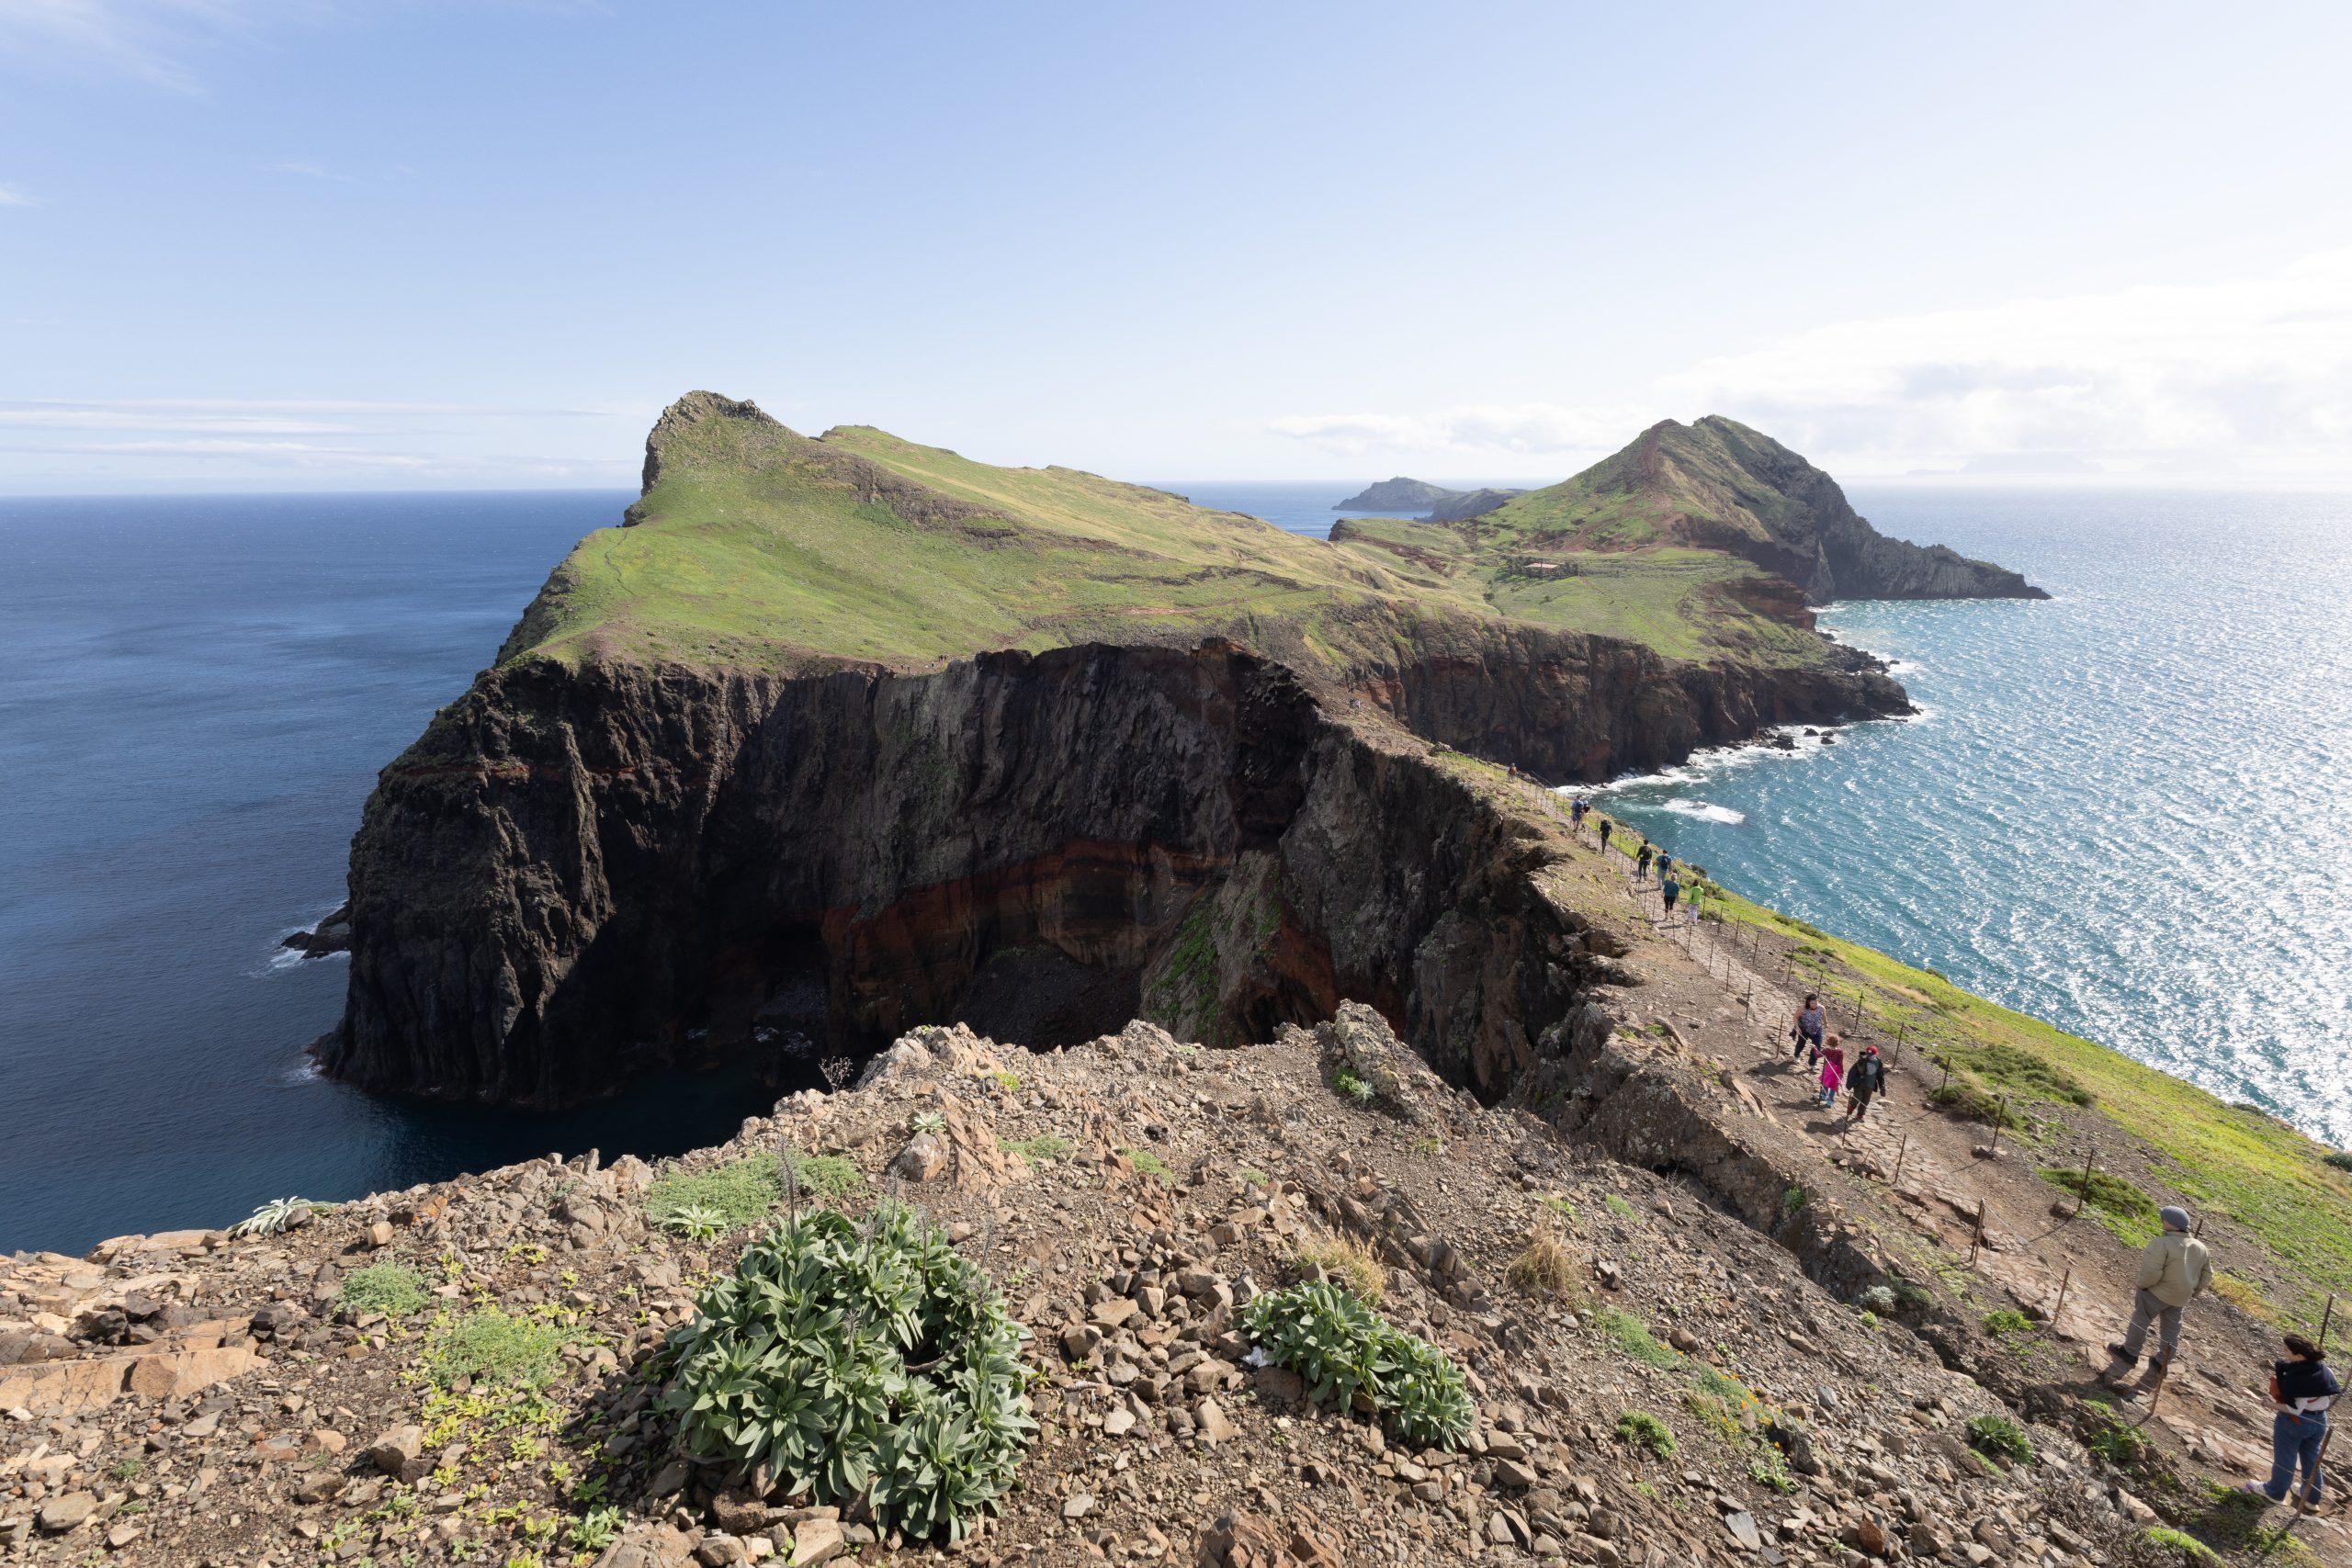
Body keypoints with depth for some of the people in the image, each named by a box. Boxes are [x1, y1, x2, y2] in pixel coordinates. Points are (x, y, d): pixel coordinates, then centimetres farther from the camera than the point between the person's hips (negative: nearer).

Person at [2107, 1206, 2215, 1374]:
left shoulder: (2162, 1243, -25)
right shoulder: (2200, 1247, 2)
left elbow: (2151, 1271, -29)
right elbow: (2207, 1274, 13)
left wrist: (2142, 1285, -10)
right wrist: (2193, 1293, 23)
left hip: (2158, 1292, -7)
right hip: (2181, 1298, 7)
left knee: (2141, 1319, 9)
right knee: (2171, 1328, 19)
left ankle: (2129, 1353, 20)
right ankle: (2162, 1362, 32)